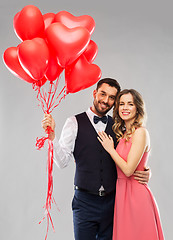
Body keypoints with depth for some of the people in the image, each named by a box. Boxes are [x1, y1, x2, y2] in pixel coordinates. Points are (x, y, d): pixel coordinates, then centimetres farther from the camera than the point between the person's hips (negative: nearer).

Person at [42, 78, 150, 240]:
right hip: (85, 201, -3)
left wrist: (145, 173, -7)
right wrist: (52, 136, -22)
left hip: (111, 202, 3)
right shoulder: (74, 123, -2)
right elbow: (63, 162, -8)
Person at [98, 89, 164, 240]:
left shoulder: (140, 132, -14)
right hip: (122, 193, 8)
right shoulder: (123, 134, 11)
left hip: (135, 194, -8)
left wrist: (110, 149, -8)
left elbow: (128, 170, -19)